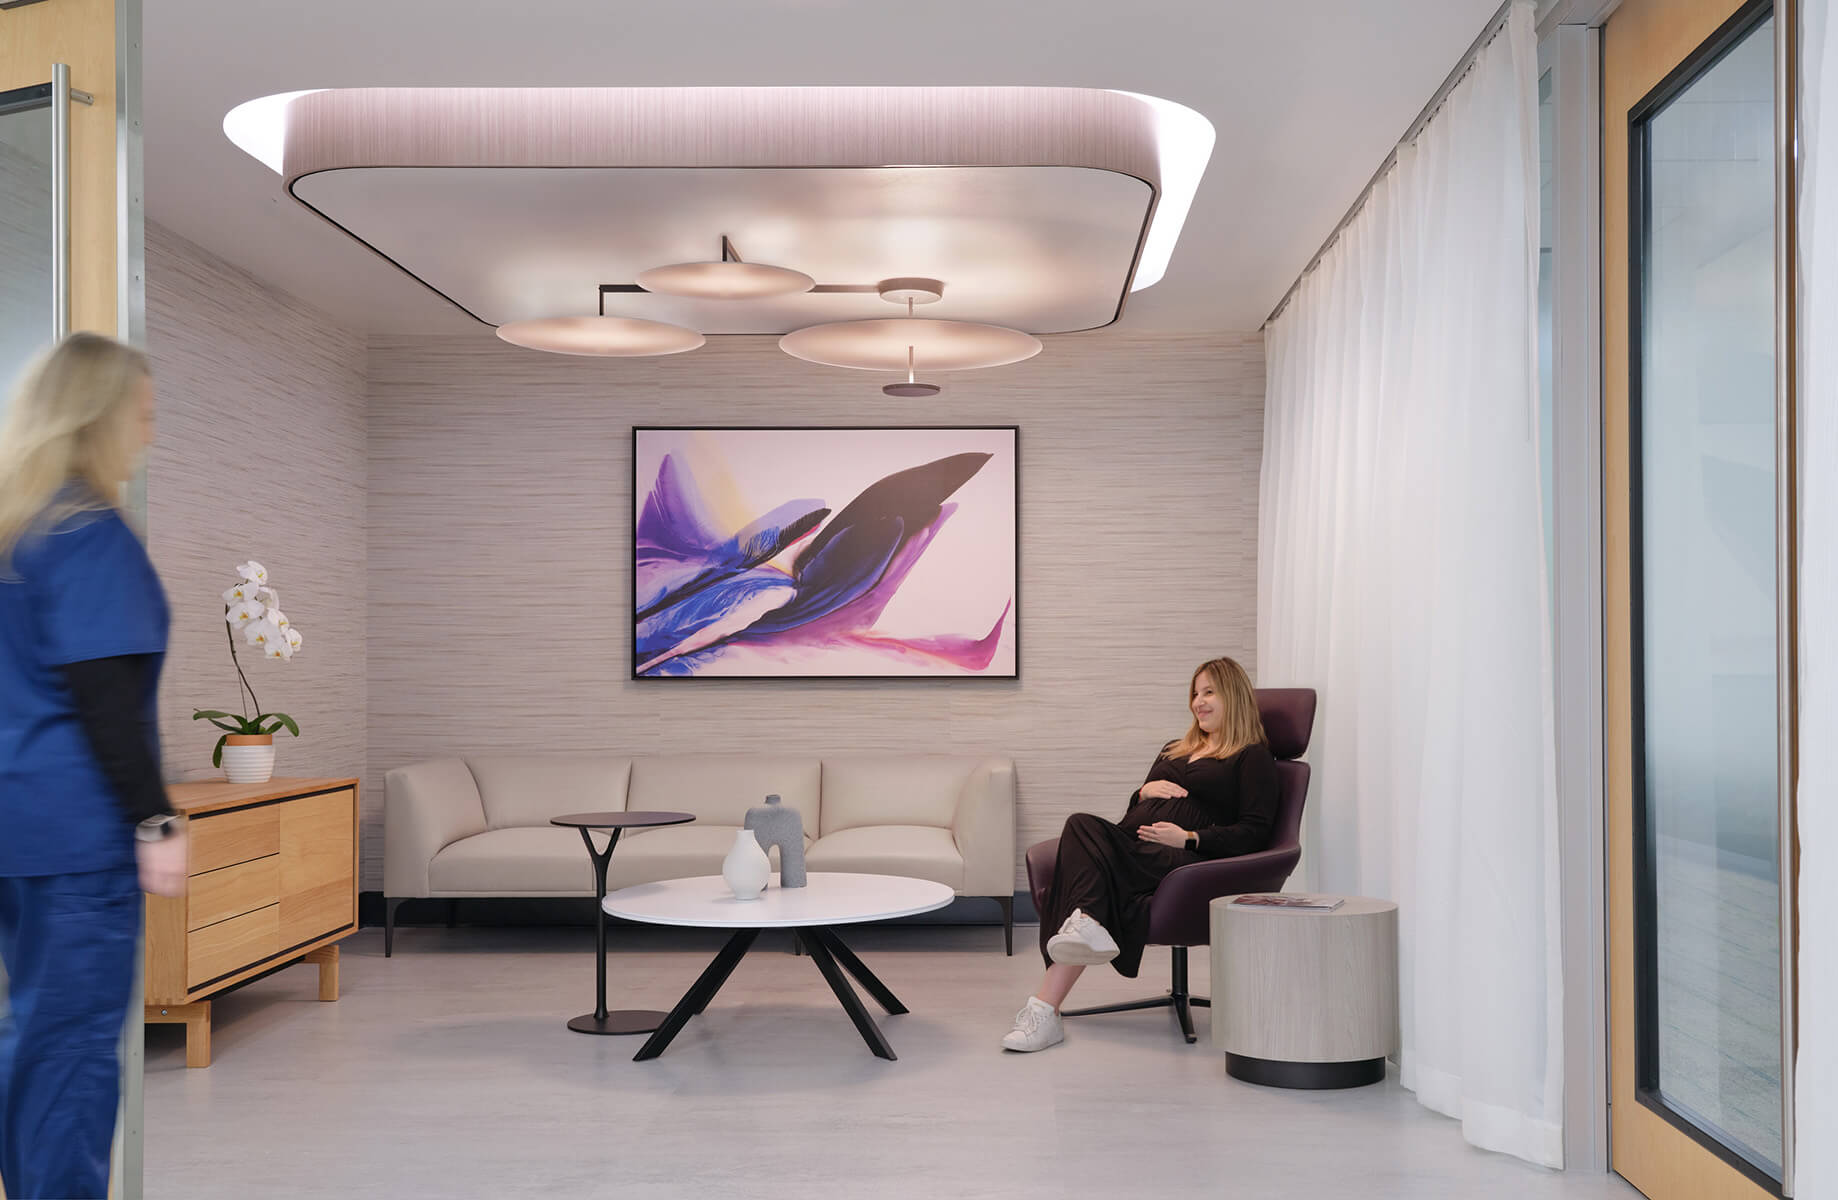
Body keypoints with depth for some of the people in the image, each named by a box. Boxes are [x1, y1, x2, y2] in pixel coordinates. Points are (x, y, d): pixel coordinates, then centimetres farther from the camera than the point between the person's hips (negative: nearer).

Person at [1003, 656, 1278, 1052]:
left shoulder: (1253, 758, 12)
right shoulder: (1173, 750, 35)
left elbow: (1254, 832, -1)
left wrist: (1188, 838, -13)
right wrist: (1144, 790, 12)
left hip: (1183, 858, -6)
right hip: (1128, 840, 6)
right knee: (1083, 825, -31)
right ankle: (1088, 928, -50)